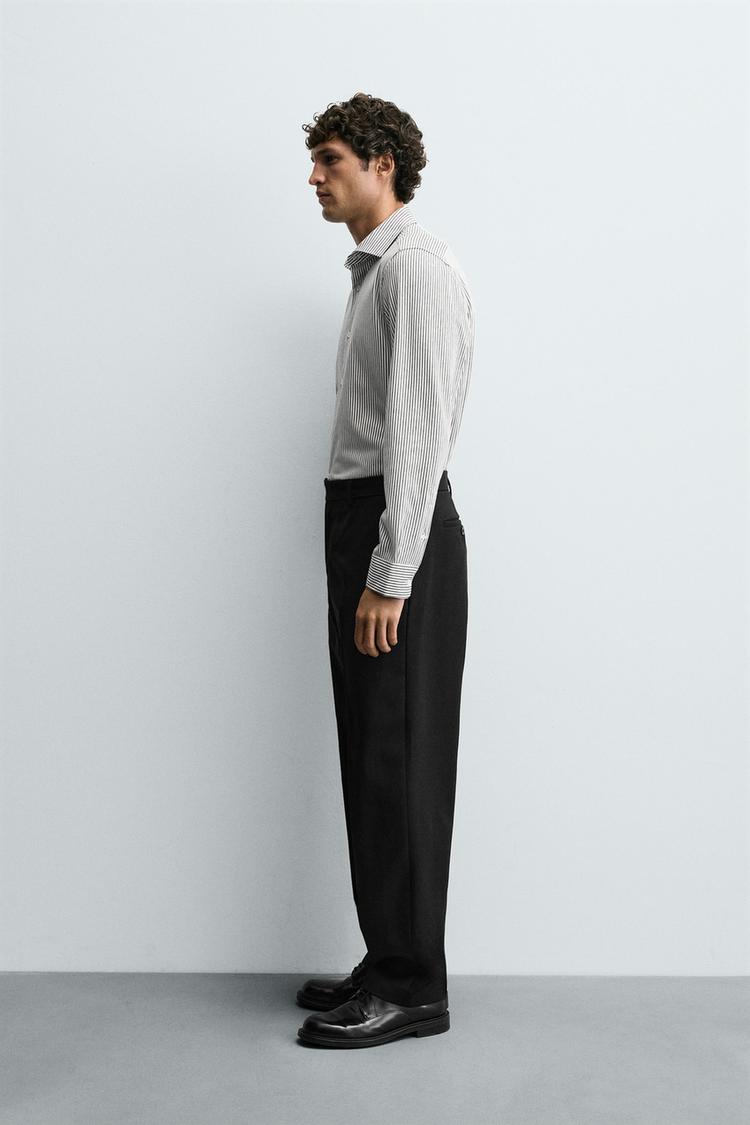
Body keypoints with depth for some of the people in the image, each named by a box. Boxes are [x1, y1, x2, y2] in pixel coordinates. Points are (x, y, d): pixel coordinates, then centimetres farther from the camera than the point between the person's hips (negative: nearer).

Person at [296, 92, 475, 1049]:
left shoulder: (417, 268, -11)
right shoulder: (371, 271, 20)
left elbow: (419, 431, -19)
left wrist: (389, 575, -22)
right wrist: (365, 563, 17)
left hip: (399, 532, -10)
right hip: (360, 518, 10)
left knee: (398, 761, -4)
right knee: (374, 759, 12)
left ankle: (410, 987, 6)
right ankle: (390, 965, 22)